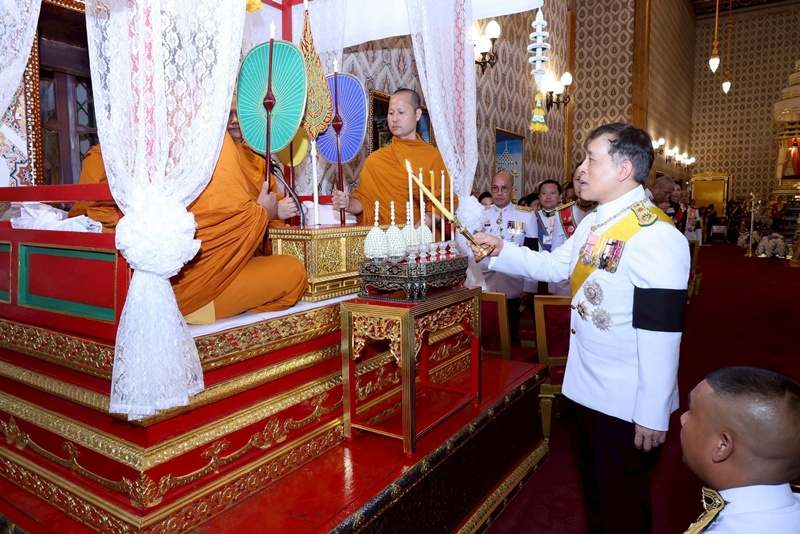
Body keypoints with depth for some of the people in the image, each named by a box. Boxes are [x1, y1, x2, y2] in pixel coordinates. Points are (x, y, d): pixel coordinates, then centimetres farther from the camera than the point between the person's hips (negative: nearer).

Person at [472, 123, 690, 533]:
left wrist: (653, 415, -21)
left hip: (628, 402, -8)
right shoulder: (593, 223, 4)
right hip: (587, 387, 8)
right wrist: (499, 251, 5)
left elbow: (661, 333, -24)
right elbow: (554, 266, 14)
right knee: (593, 484, 26)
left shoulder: (655, 237, -24)